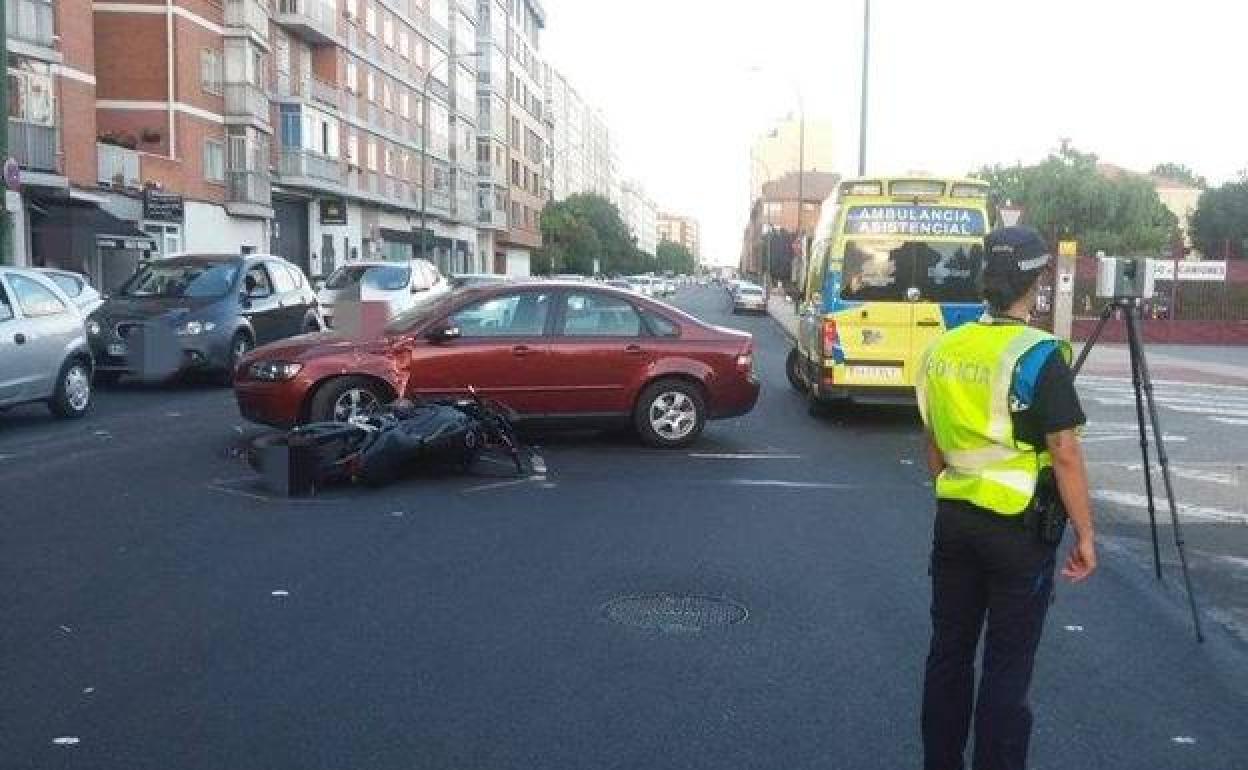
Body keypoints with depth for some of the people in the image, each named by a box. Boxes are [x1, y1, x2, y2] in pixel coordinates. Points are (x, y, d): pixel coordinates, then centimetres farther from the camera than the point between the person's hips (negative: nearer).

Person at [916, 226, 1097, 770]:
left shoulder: (942, 350, 3)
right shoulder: (1039, 357, -16)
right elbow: (1065, 455, -17)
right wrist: (1085, 534, -8)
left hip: (954, 518, 6)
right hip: (1019, 528, -6)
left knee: (949, 649, 15)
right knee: (1007, 665, 4)